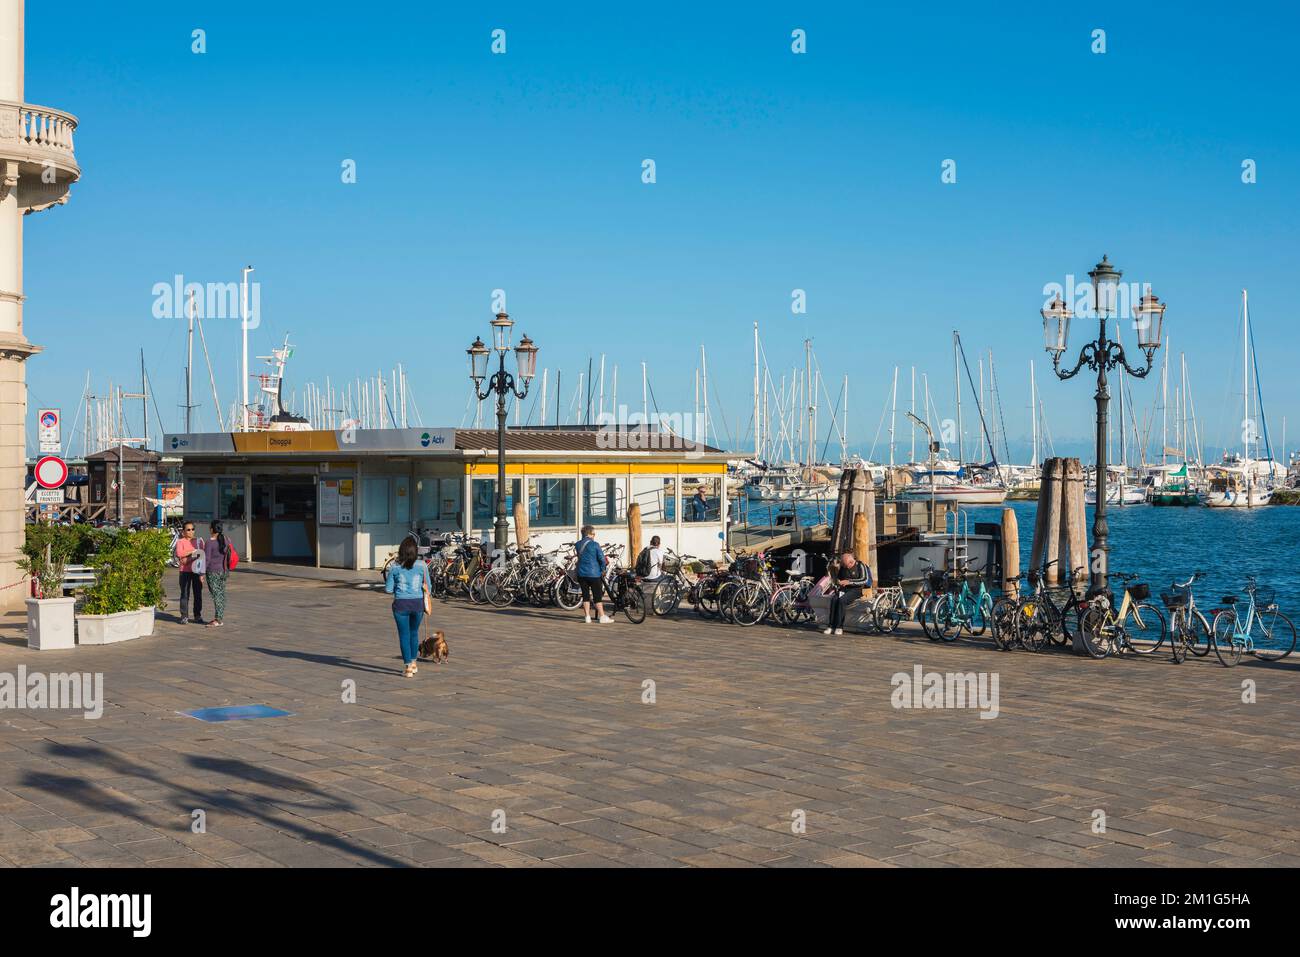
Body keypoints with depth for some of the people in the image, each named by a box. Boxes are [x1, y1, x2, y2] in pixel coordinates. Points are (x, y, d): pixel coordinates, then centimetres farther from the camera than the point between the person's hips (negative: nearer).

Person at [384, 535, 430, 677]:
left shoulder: (394, 567, -6)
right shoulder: (422, 566, -4)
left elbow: (388, 589, -2)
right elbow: (427, 587, 2)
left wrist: (386, 578, 18)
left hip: (401, 604, -2)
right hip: (418, 603, 2)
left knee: (404, 634, 7)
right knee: (414, 632, 21)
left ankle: (408, 667, 7)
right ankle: (413, 662, 32)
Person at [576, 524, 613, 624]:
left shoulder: (578, 544, 5)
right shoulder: (595, 544, -10)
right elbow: (602, 559, -12)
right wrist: (603, 570, 5)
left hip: (581, 573, 4)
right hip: (594, 574, -4)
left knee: (585, 595, 10)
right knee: (597, 596, 2)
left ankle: (587, 617, 9)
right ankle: (602, 617, 4)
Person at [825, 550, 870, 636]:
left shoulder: (860, 566, -3)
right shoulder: (842, 568, 16)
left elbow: (865, 580, -15)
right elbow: (837, 578, 29)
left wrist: (849, 582, -20)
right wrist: (838, 583, 5)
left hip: (856, 590, -5)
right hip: (844, 589, 5)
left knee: (841, 600, -32)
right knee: (834, 599, -26)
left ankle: (839, 627, -30)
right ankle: (832, 626, -28)